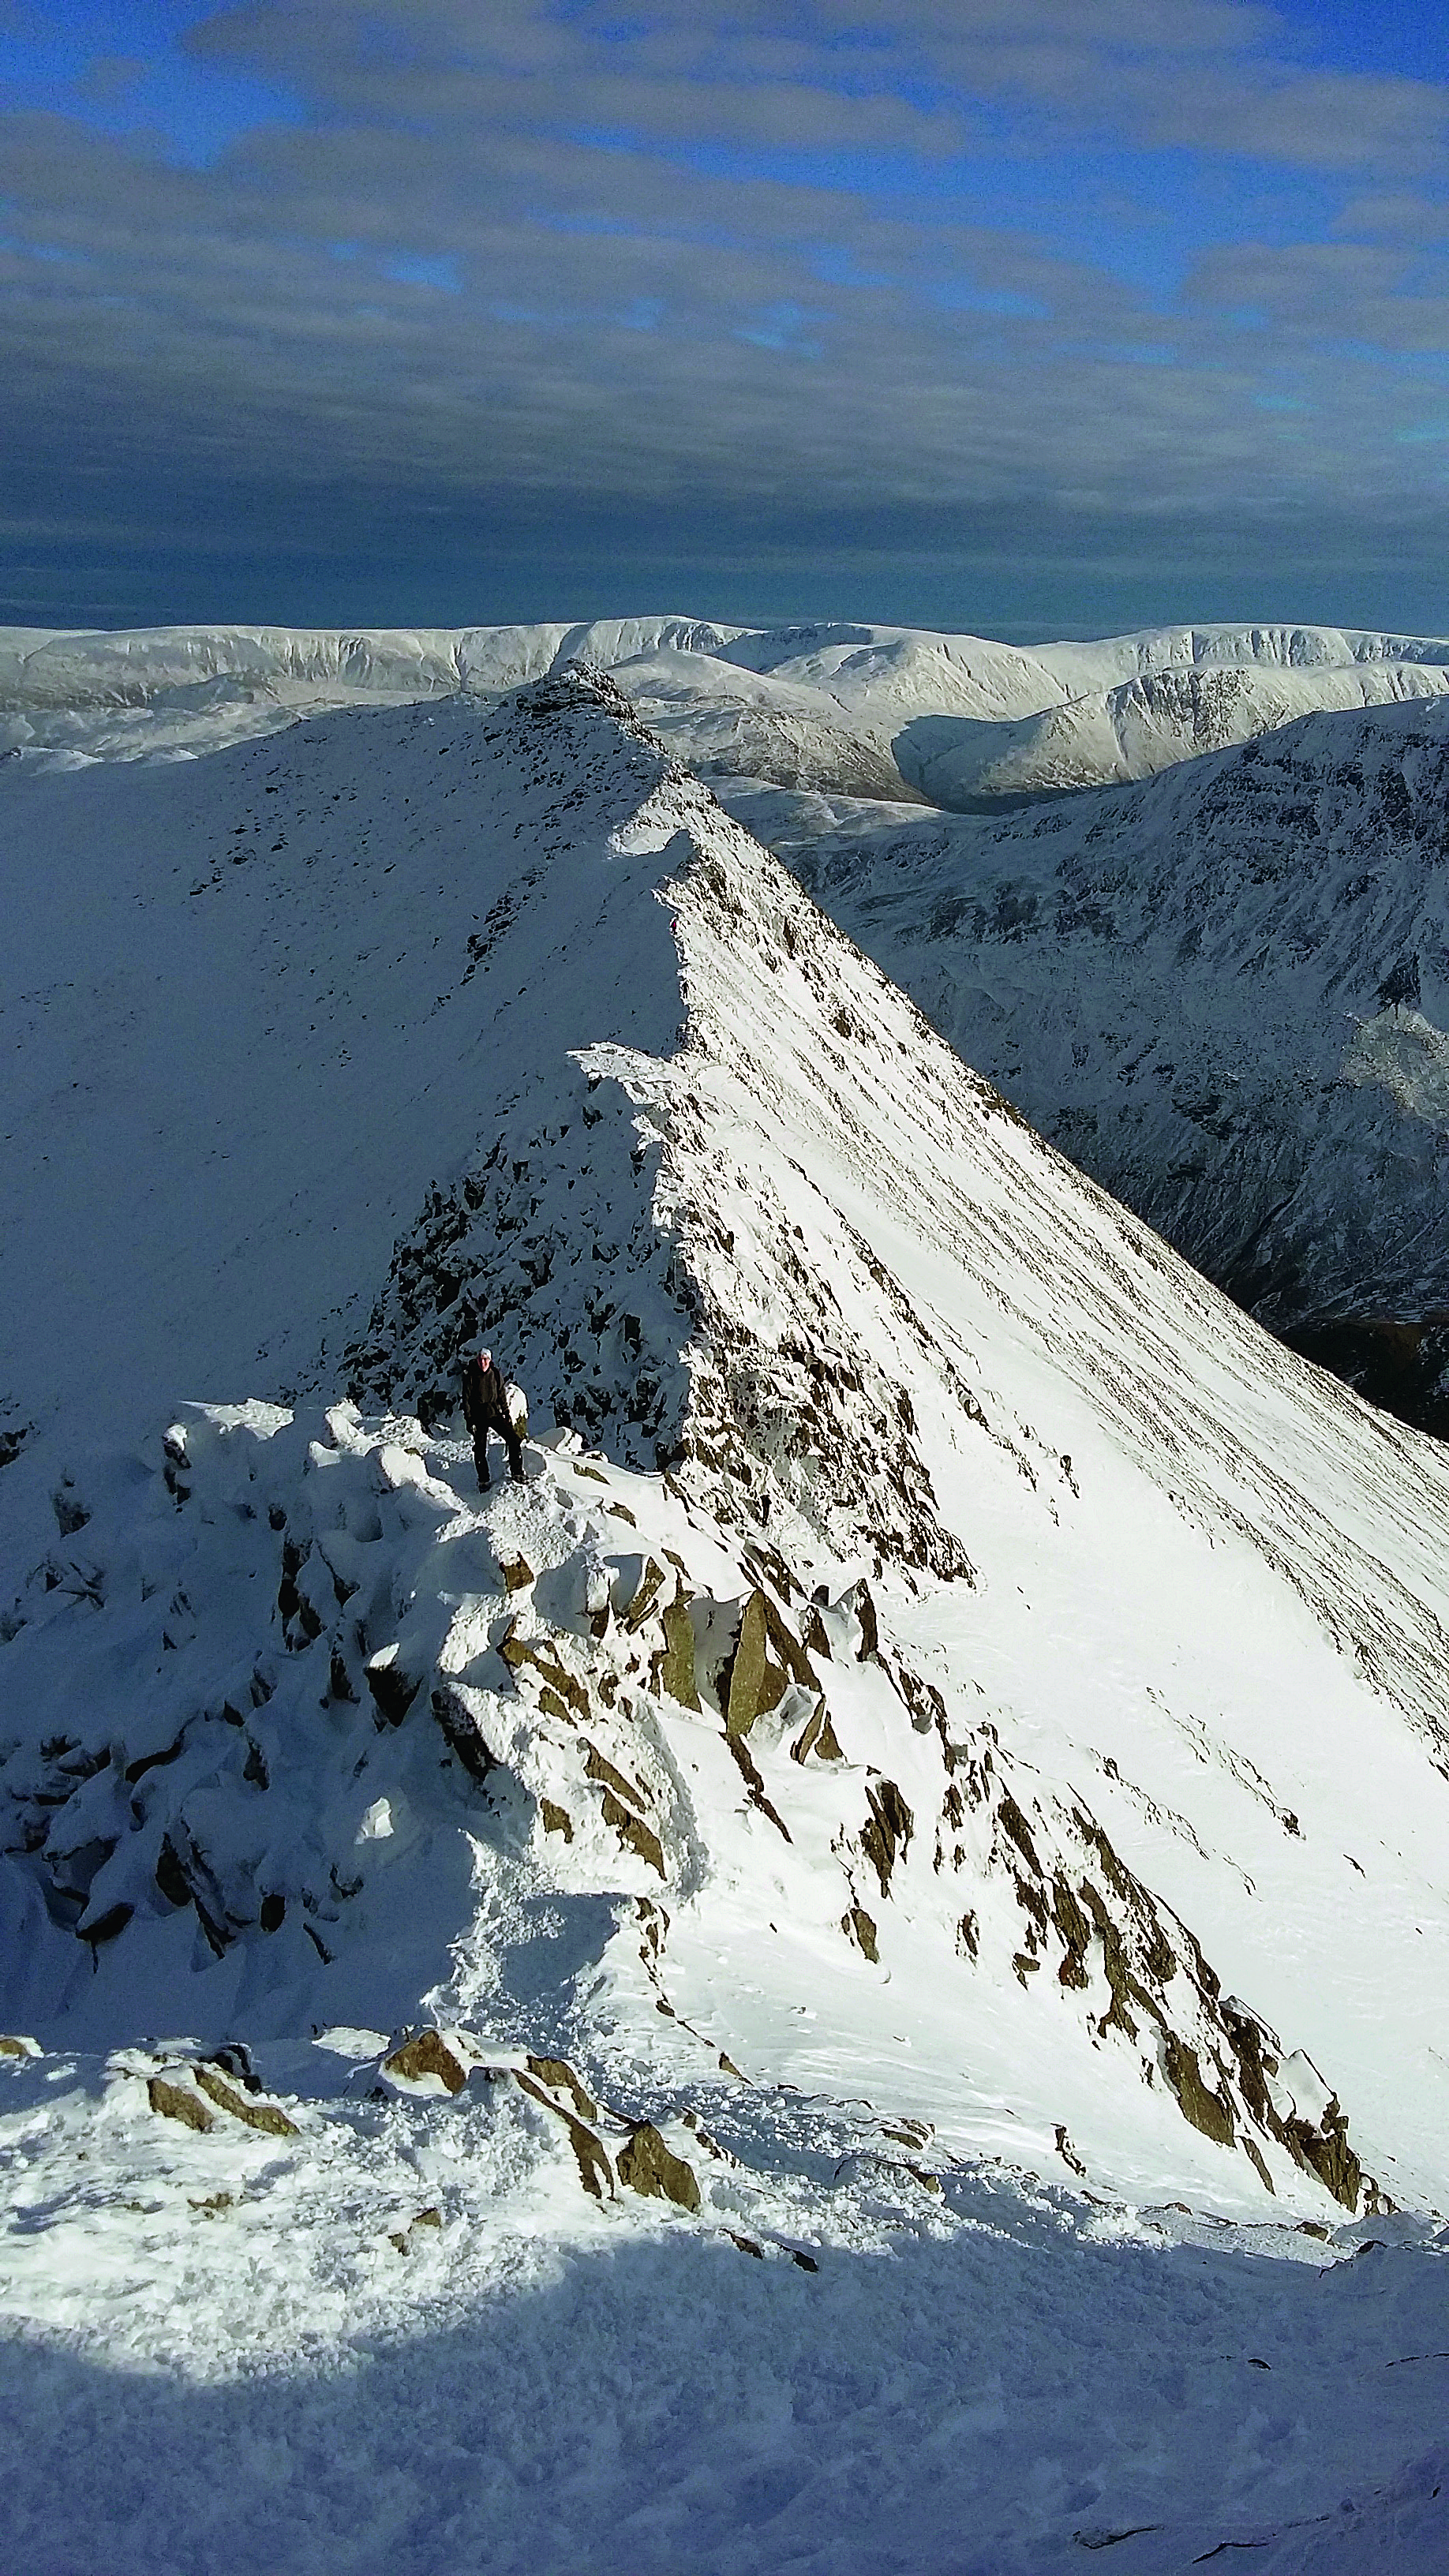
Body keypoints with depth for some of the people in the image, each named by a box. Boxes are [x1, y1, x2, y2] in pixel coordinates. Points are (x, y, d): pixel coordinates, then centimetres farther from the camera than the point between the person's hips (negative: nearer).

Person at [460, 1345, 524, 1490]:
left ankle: (517, 1474, 8)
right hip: (478, 1417, -2)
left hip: (495, 1413, 3)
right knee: (480, 1450, 3)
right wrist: (469, 1420, -9)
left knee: (514, 1440, -6)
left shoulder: (496, 1373, 0)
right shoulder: (470, 1376, -9)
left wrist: (506, 1413, 10)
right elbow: (466, 1399, -5)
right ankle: (483, 1481, 20)